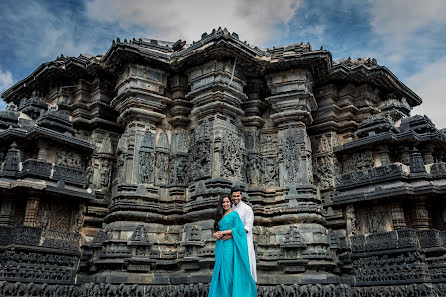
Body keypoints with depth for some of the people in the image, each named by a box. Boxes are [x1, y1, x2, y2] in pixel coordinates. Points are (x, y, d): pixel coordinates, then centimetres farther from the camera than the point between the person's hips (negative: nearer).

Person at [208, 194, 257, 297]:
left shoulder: (234, 214, -3)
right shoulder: (220, 216, 18)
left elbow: (238, 228, -12)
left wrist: (223, 233, -13)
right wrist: (216, 234, -3)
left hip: (229, 245, -7)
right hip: (220, 246, 7)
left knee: (228, 269, -5)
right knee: (219, 269, 8)